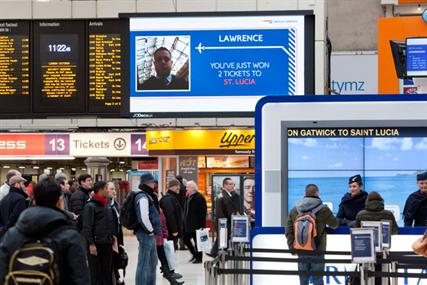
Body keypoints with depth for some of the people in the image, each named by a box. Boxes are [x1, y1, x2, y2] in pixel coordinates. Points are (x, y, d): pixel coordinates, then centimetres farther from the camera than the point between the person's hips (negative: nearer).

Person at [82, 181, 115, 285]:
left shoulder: (106, 206, 16)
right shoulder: (90, 206, -9)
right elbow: (87, 227, -14)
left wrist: (112, 238, 18)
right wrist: (91, 244, -19)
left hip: (107, 244, 8)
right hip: (96, 244, -8)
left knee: (107, 272, 9)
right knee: (95, 273, -2)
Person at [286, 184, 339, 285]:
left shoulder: (294, 210, 5)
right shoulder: (323, 209, -7)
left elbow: (289, 231, 4)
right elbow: (334, 224, 7)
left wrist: (292, 247, 10)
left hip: (301, 252, 3)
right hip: (317, 251, -3)